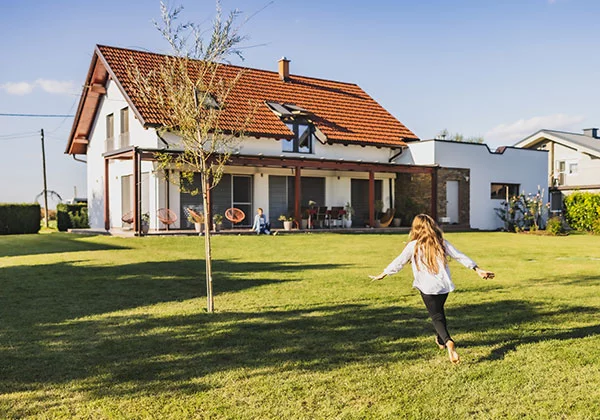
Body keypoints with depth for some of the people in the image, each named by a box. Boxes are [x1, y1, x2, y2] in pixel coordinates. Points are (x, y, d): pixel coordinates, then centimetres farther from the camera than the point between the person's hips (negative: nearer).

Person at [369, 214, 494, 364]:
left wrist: (382, 274, 13)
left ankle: (448, 341, -27)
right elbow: (460, 256, 2)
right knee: (439, 311, 27)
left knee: (436, 317, -2)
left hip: (427, 287, -4)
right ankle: (441, 340, 40)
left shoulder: (413, 246, -4)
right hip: (444, 285, 4)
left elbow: (398, 262, 1)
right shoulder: (442, 243, 4)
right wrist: (478, 270, 6)